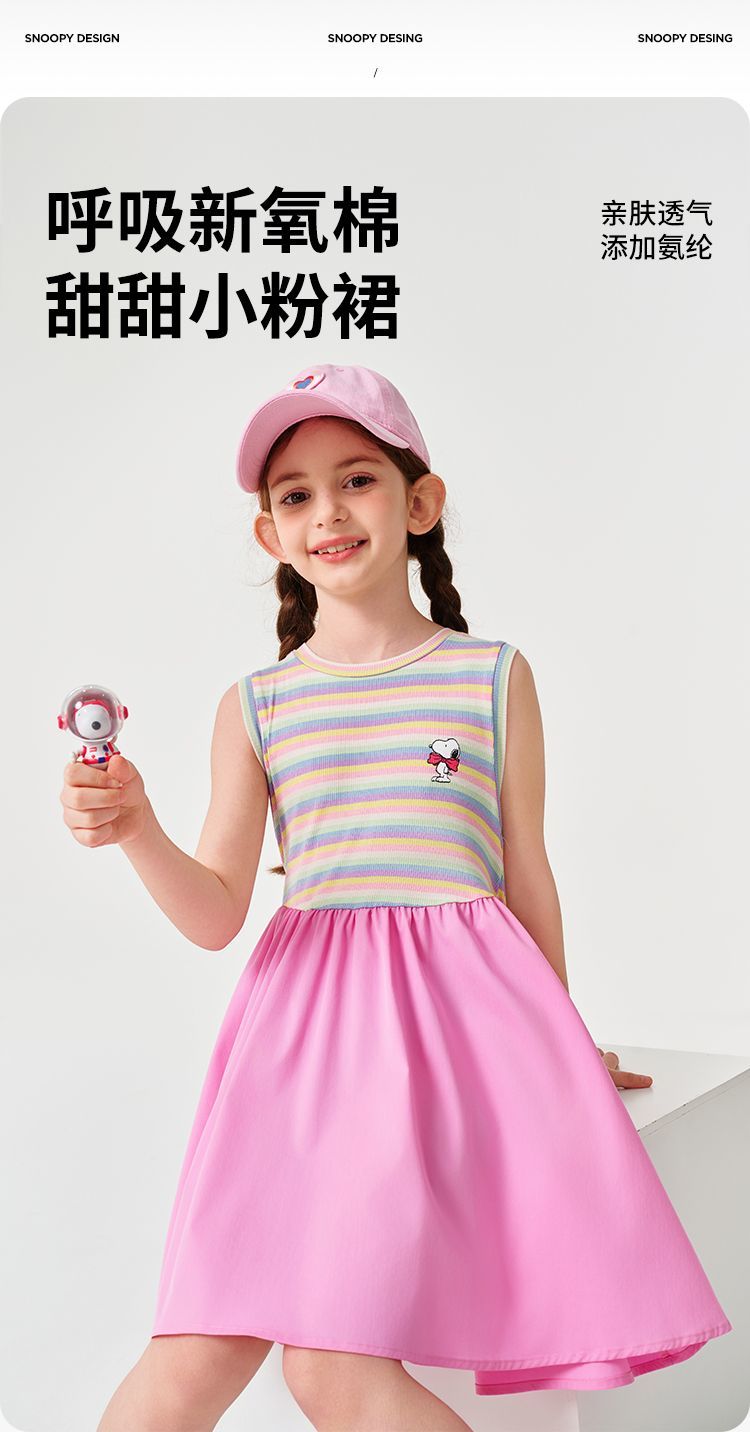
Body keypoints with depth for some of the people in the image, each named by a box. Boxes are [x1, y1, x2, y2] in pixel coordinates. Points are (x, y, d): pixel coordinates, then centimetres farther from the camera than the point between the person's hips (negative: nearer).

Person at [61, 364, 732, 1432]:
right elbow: (216, 914, 4)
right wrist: (134, 829, -15)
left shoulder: (494, 675, 5)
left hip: (461, 1009, -2)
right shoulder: (255, 706, 8)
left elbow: (527, 875, 12)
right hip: (306, 1022, 2)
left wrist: (560, 1044, 21)